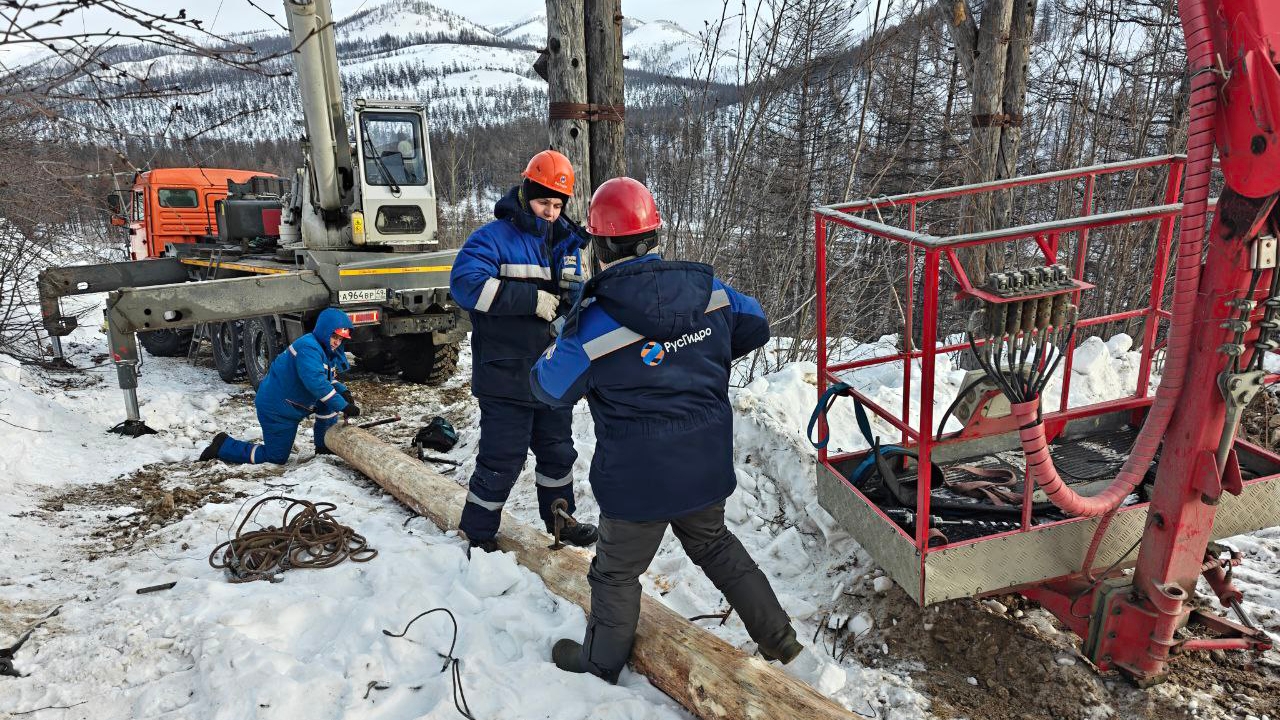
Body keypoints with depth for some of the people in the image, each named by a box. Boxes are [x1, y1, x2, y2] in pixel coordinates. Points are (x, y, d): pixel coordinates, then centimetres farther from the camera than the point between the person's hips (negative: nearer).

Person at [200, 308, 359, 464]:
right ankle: (224, 445, 13)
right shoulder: (307, 348, -26)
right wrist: (343, 406, -37)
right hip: (276, 409, -9)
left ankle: (324, 446, 11)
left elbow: (327, 380, 13)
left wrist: (343, 392, -8)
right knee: (277, 458, 1)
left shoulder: (326, 350, 4)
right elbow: (316, 383, -37)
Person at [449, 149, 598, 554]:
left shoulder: (566, 243, 11)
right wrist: (531, 299, -28)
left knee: (558, 452, 21)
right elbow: (465, 282, -24)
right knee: (502, 460, 0)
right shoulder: (495, 238, -9)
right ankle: (477, 535, 19)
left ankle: (561, 521, 40)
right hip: (507, 377, -7)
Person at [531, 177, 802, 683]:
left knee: (617, 573, 18)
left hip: (638, 479, -5)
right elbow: (754, 327, 8)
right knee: (715, 546, 29)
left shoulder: (594, 323, -23)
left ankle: (601, 662, 40)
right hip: (707, 466, 5)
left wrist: (557, 348, 12)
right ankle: (779, 638, 38)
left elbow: (551, 388, -9)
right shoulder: (707, 289, -9)